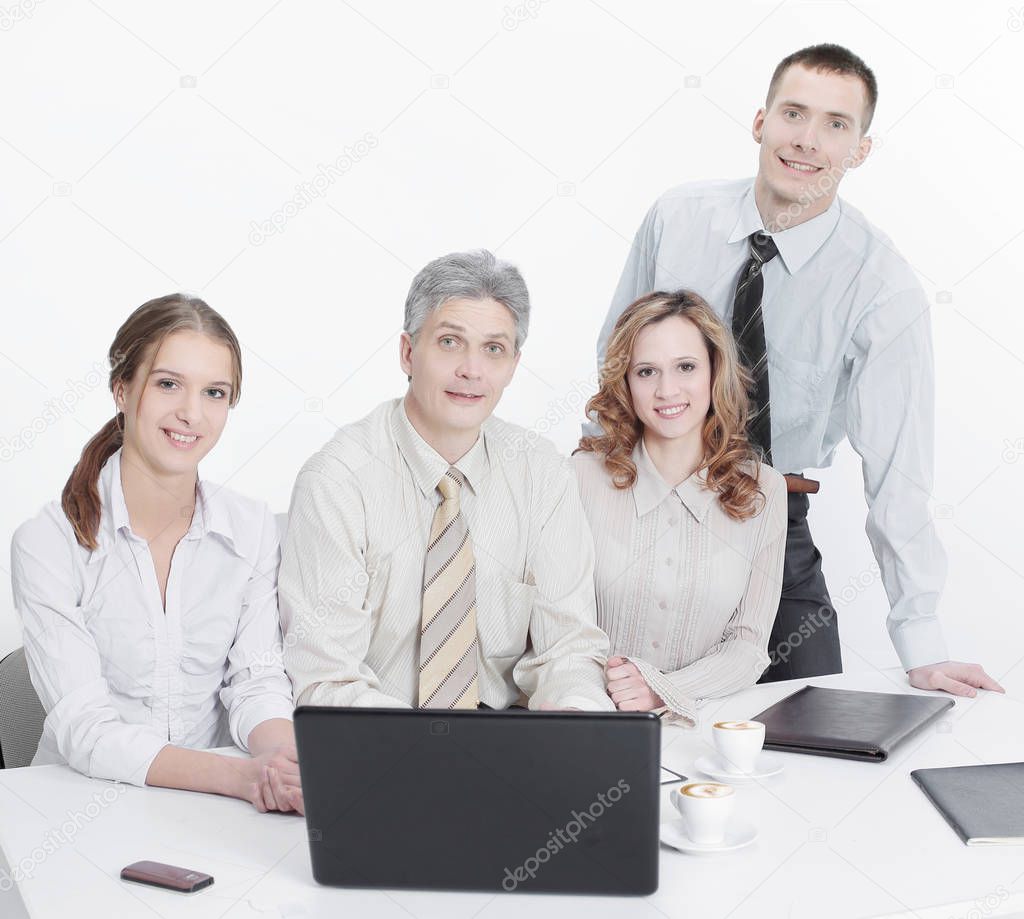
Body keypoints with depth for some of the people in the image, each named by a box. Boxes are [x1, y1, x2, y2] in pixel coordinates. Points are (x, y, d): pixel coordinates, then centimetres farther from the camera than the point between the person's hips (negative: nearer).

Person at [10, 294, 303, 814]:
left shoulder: (253, 530, 1)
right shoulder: (47, 543, -11)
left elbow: (256, 680, 0)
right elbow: (84, 731, -16)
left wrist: (284, 758, -22)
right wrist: (238, 776, -29)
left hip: (213, 812, 2)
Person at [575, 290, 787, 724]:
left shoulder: (762, 490, 3)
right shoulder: (584, 475, -2)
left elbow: (749, 646, 2)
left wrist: (665, 691, -15)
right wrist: (602, 692, -19)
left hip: (704, 721, 1)